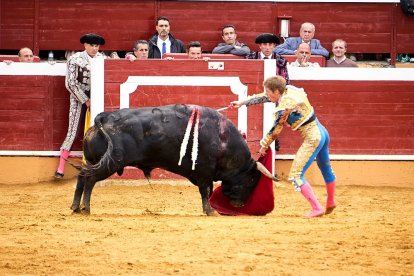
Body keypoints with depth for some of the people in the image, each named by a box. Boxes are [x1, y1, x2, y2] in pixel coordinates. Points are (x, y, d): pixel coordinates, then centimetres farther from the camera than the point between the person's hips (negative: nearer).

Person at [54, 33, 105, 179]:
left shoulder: (101, 58, 6)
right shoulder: (76, 59, -6)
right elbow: (71, 83, -7)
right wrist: (85, 100, -8)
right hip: (79, 98, -4)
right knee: (73, 131, -8)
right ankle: (61, 167, -5)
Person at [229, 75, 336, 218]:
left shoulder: (284, 108, -18)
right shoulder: (289, 90, 5)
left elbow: (275, 130, -5)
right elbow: (263, 97, 18)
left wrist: (264, 145, 11)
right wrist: (242, 102, 23)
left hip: (312, 138, -10)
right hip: (322, 131, 10)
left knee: (296, 175, -8)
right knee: (325, 169, 28)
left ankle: (317, 208, -11)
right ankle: (331, 202, 49)